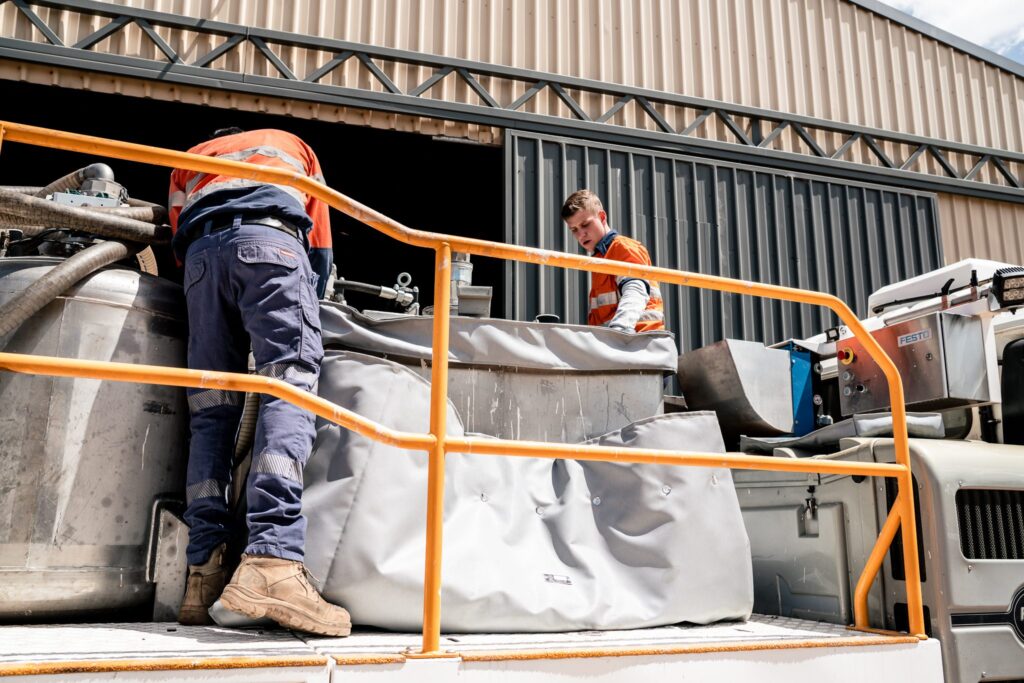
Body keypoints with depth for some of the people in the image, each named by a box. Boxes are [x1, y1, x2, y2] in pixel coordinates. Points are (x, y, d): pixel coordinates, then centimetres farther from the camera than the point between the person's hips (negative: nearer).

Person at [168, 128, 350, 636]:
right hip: (269, 240, -3)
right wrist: (304, 307, 40)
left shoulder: (189, 161, 40)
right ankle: (272, 561, -35)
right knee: (289, 390, -16)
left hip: (200, 253, 3)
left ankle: (204, 575, -7)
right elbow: (321, 248, 28)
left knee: (212, 412, 3)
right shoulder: (290, 144, 37)